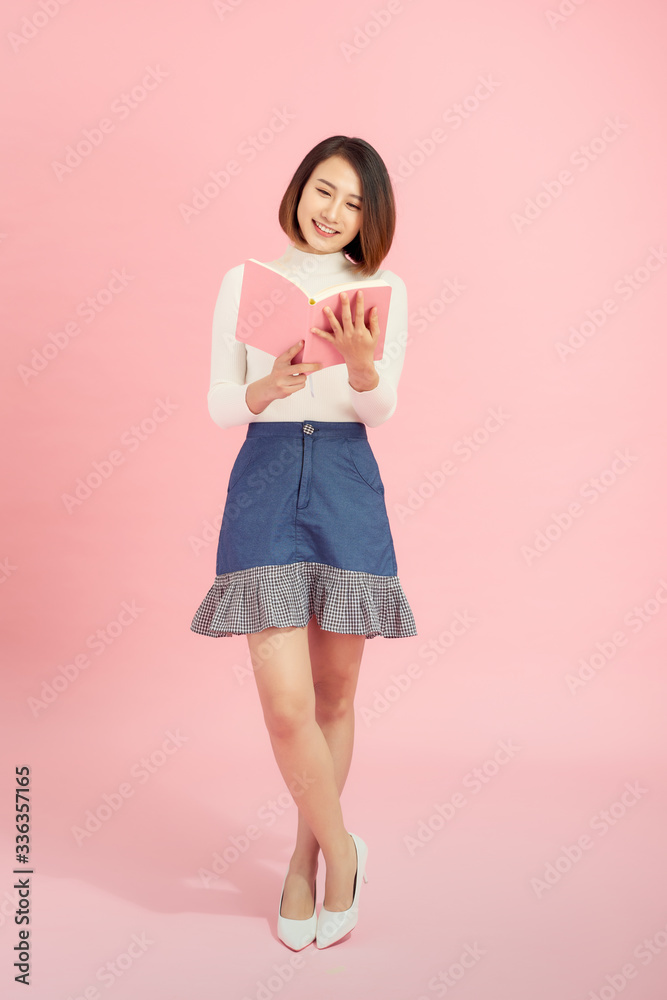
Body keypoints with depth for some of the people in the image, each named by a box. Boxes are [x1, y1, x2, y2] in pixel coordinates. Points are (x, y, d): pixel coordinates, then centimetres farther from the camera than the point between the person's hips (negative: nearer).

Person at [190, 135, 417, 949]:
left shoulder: (384, 290, 7)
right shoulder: (245, 280, 7)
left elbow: (382, 410, -2)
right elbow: (219, 406, 5)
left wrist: (359, 362, -23)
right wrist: (268, 387, -16)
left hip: (347, 486, 1)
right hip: (264, 483, -1)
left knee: (334, 697, 8)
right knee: (287, 704, -8)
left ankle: (307, 860, 30)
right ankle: (343, 850, 18)